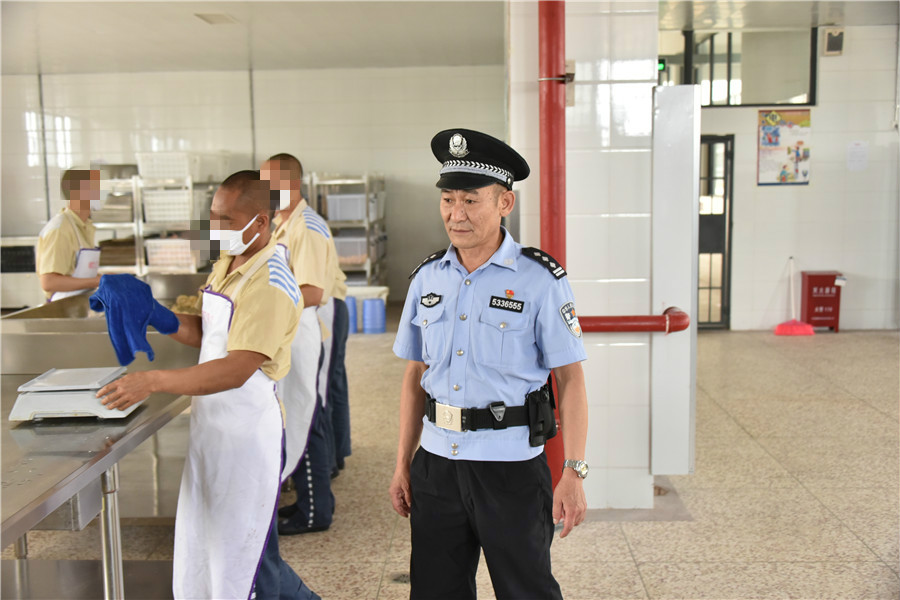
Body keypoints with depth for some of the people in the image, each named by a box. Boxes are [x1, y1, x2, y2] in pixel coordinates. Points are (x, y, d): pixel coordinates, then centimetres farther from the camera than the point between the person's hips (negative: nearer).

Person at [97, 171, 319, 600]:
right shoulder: (223, 267, 9)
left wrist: (152, 382, -31)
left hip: (248, 437, -9)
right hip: (210, 430, 10)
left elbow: (237, 369, -28)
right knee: (201, 551, 20)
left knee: (246, 563, 4)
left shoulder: (270, 285, -20)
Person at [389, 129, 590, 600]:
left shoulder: (540, 280, -9)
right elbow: (415, 375, 11)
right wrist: (403, 464, 10)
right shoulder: (427, 278, 5)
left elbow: (570, 380, -9)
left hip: (511, 466, -4)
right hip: (437, 463, 4)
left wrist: (573, 473, -13)